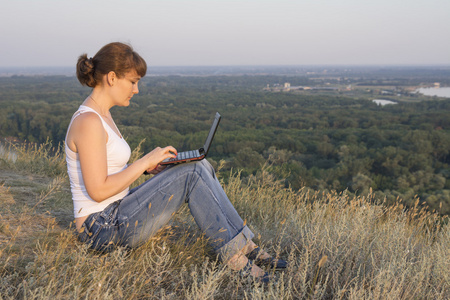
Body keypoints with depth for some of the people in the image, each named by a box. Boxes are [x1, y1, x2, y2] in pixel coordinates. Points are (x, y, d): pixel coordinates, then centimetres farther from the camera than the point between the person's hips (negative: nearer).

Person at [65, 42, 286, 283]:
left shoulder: (102, 115, 11)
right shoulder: (88, 122, -20)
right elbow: (98, 190, -23)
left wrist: (147, 166, 2)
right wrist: (146, 161, -16)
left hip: (114, 216, 9)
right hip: (102, 230, -9)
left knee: (200, 166, -3)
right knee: (192, 173, -18)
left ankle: (245, 246, -2)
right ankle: (234, 256, -10)